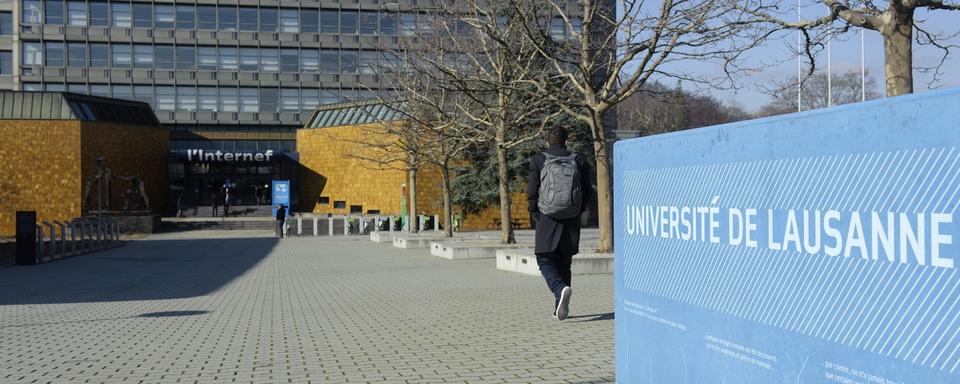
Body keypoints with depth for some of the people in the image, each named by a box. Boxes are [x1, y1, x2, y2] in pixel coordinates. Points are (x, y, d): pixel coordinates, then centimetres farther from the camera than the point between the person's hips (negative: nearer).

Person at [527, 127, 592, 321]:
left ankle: (560, 289, -25)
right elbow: (587, 192, 5)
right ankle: (560, 305, 15)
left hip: (548, 219, -3)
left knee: (545, 260, 2)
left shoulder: (538, 160, -1)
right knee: (564, 262, 13)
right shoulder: (578, 161, 6)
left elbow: (532, 193, -4)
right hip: (572, 220, 3)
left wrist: (536, 218, 6)